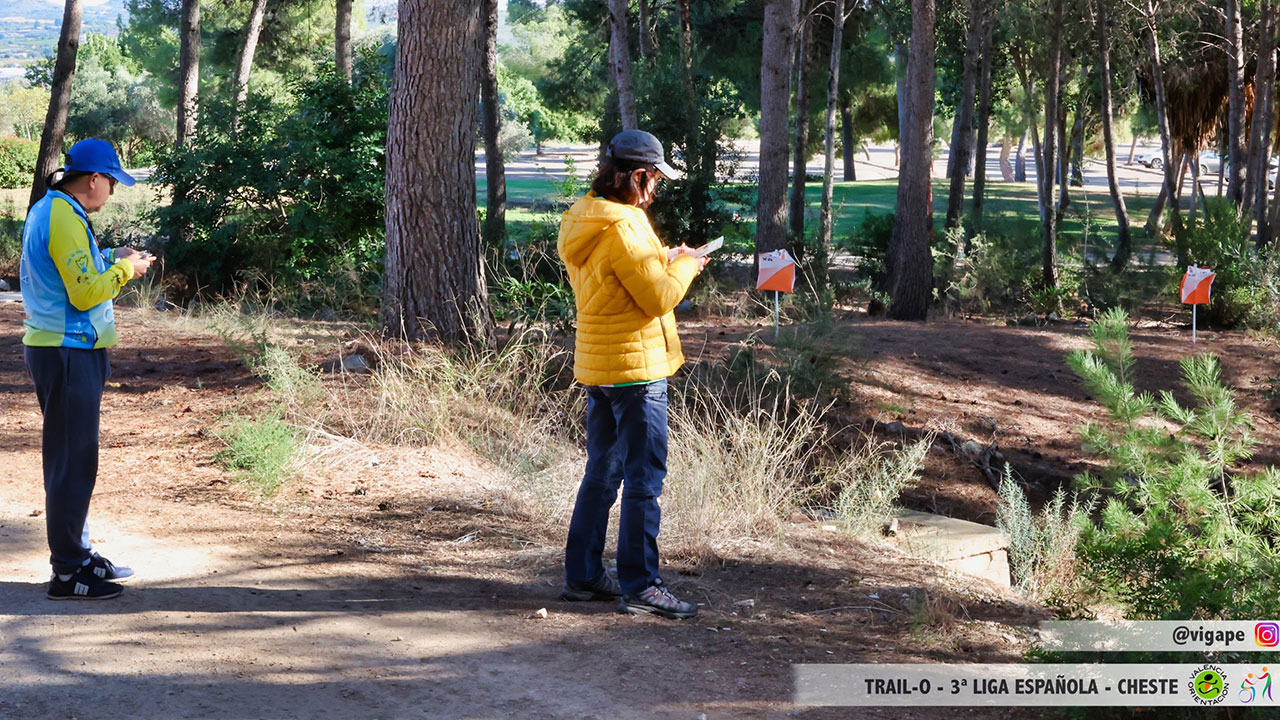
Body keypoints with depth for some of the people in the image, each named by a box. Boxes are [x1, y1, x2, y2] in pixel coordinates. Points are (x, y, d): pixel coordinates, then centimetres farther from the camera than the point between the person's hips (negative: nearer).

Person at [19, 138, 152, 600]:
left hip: (65, 349, 11)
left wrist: (111, 261, 13)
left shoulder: (49, 211, 14)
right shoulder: (64, 220, -18)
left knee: (71, 458, 17)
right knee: (73, 462, -6)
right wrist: (124, 269, -7)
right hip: (68, 353, -11)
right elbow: (84, 293, -21)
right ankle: (67, 574, -1)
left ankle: (77, 556, 27)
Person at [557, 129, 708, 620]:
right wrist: (685, 265, -2)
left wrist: (663, 261, 14)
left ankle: (583, 574, 21)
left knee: (602, 473, 16)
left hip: (597, 366, 10)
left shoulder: (584, 221, 10)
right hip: (635, 366, -10)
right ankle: (639, 586, -2)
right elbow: (659, 298, -19)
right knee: (644, 478, -4)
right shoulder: (622, 228, -20)